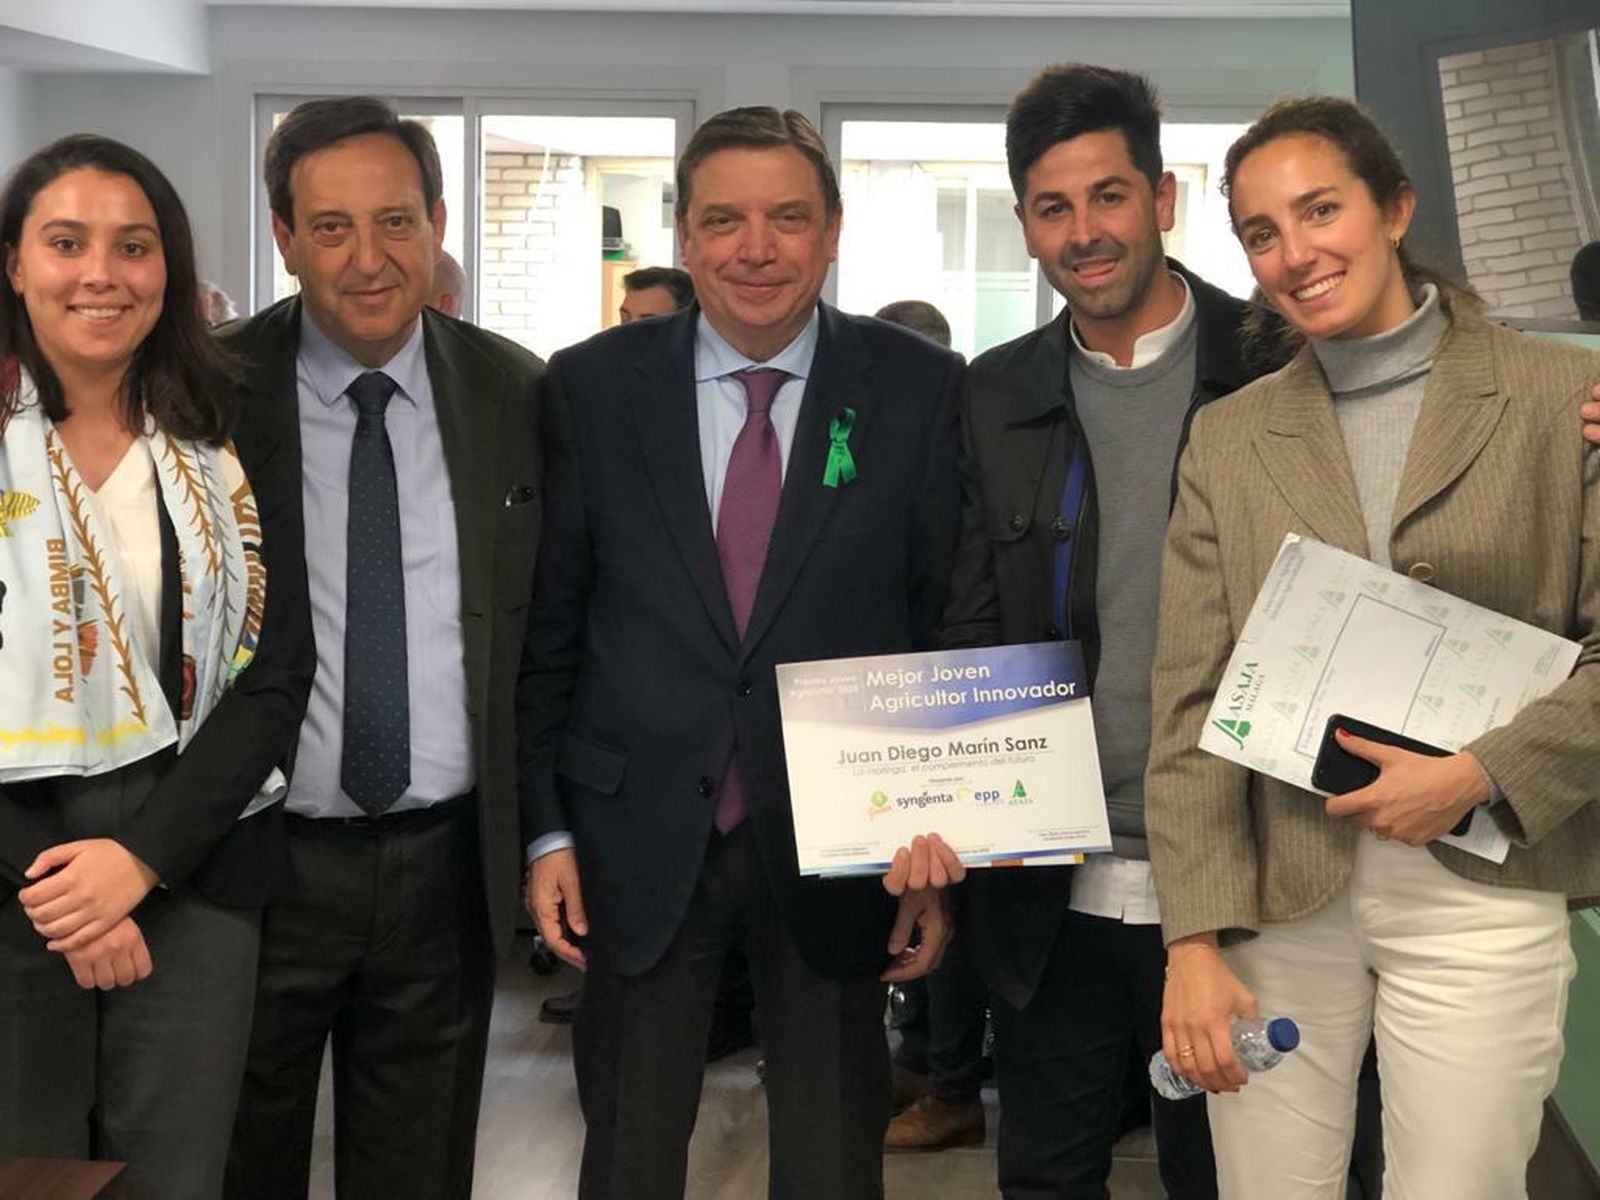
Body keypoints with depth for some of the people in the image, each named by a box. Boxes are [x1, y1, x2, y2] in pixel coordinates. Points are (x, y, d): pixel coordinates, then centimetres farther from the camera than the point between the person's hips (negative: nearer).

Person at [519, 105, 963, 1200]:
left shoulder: (923, 390, -4)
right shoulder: (591, 387, -2)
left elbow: (957, 622, -1)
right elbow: (547, 626, 2)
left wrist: (943, 838, -2)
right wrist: (546, 827, 0)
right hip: (638, 840, 1)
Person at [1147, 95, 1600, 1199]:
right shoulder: (1228, 438, 7)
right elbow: (1191, 703, 2)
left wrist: (1481, 773, -14)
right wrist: (1195, 939, -5)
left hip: (1481, 890, -2)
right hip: (1275, 893, 2)